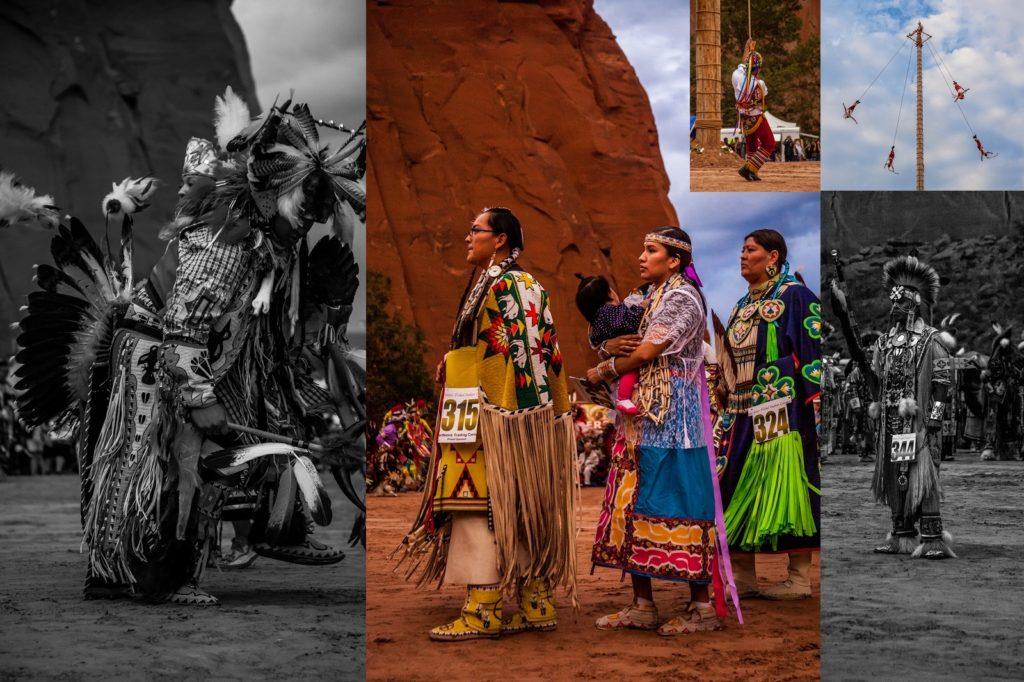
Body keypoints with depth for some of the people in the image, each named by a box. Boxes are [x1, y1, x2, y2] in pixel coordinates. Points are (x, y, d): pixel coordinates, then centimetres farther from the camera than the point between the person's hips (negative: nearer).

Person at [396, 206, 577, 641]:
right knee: (519, 509, 10)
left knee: (481, 505, -9)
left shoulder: (504, 286, -11)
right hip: (524, 414, 10)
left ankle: (483, 613, -9)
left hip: (494, 413, -10)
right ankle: (537, 606, 13)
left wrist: (490, 418, -22)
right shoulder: (518, 285, 19)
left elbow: (512, 355, -19)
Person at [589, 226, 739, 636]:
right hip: (640, 419, 9)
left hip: (671, 421, -9)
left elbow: (644, 354, -16)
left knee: (676, 506, -8)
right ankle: (642, 606, 11)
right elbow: (619, 344, 15)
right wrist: (615, 346, -9)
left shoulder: (683, 299, -10)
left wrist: (603, 371, -2)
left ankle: (703, 606, -2)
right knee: (634, 505, 6)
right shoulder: (647, 298, 18)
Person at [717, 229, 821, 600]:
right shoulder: (742, 305, 21)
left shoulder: (794, 296, -3)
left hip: (782, 412, -8)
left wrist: (814, 401, -18)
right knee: (741, 489, 5)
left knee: (785, 485, -8)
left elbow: (813, 351, -10)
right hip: (744, 414, 8)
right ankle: (743, 576, 10)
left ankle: (800, 578, -3)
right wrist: (726, 413, 20)